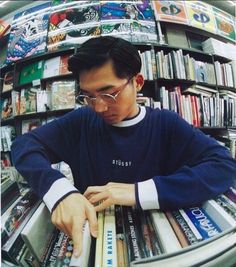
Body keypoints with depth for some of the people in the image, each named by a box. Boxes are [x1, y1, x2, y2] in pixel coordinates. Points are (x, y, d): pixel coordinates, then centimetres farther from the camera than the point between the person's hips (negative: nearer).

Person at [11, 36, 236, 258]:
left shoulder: (166, 124, -7)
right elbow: (24, 144, -7)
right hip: (90, 235, 1)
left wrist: (140, 193, -23)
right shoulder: (82, 121, -3)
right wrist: (60, 192, -25)